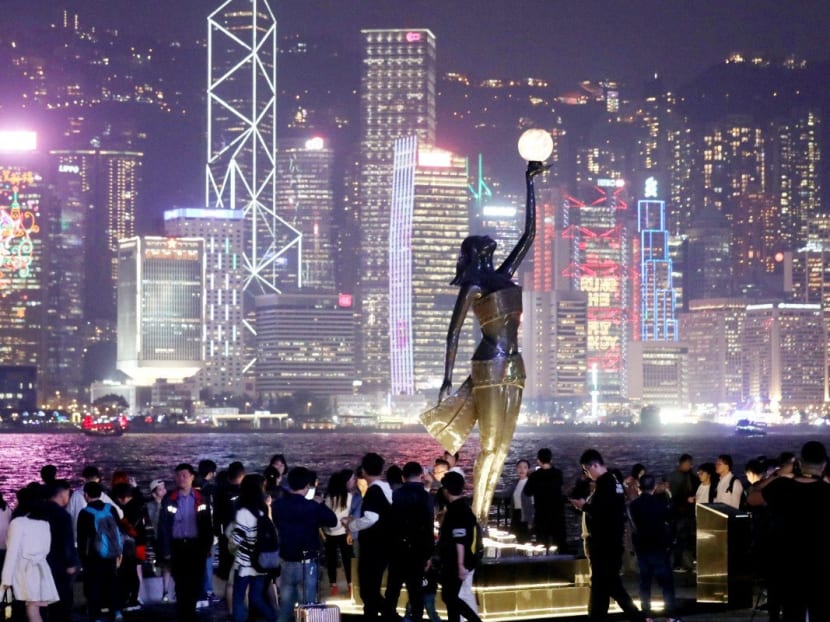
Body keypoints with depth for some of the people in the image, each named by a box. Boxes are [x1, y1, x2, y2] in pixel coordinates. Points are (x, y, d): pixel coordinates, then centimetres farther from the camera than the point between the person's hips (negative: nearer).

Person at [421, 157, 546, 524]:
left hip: (512, 366, 8)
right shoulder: (473, 285, -4)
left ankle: (483, 515, 5)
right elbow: (454, 332, -8)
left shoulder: (503, 276, 16)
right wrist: (447, 379, -15)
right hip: (491, 366, -8)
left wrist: (529, 184, 22)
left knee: (502, 446, 4)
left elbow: (529, 234, 21)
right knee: (490, 445, -10)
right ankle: (475, 518, -8)